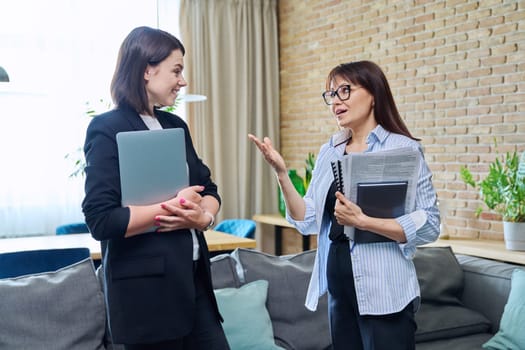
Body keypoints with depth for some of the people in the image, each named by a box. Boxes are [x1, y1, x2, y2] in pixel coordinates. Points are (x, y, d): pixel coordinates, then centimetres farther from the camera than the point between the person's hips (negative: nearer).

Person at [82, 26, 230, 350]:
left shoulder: (175, 126, 13)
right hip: (146, 286, -7)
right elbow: (100, 219, -18)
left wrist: (204, 216, -9)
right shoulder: (108, 129, -11)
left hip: (193, 277, 7)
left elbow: (208, 188, 13)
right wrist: (173, 206, -15)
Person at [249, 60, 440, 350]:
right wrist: (281, 173, -7)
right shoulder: (328, 152, 8)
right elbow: (308, 222, 4)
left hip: (383, 292, -5)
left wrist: (361, 220, -24)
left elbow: (429, 226, -15)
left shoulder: (404, 149, -9)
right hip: (338, 289, 6)